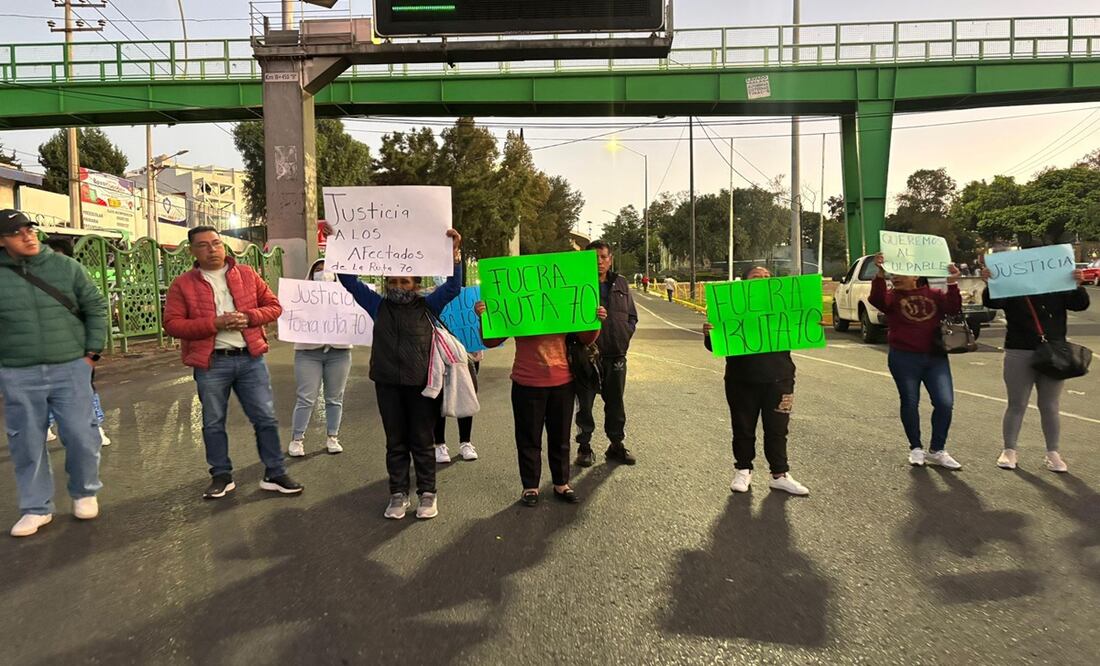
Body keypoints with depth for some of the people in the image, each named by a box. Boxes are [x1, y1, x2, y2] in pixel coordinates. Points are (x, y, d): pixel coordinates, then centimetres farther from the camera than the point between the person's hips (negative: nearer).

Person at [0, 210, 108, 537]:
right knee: (27, 444, 8)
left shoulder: (66, 266, 2)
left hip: (70, 369, 0)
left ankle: (84, 493, 24)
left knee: (81, 436, 1)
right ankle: (36, 507, 22)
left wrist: (92, 351, 0)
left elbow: (96, 307, 6)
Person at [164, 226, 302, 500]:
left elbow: (274, 306, 7)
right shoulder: (182, 285, 1)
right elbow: (172, 323, -6)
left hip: (250, 358, 1)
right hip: (211, 363, -1)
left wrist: (248, 317, -13)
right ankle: (221, 476, 25)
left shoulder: (247, 274, 7)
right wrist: (214, 323, -18)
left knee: (266, 417, 3)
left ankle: (275, 474, 14)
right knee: (213, 423, 9)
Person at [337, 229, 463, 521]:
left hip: (421, 384, -2)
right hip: (388, 384, 2)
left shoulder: (428, 306, 1)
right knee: (395, 442, 11)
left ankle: (427, 493, 19)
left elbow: (453, 287, -10)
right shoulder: (378, 305, 7)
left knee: (422, 441, 8)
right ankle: (398, 494, 21)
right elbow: (349, 280, 6)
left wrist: (454, 252, -23)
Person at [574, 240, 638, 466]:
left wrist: (624, 336, 2)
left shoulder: (621, 284, 10)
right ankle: (584, 446, 20)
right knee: (585, 403, 6)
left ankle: (616, 445, 28)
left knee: (615, 403, 14)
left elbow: (632, 316, 15)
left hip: (616, 355, 4)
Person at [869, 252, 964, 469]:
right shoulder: (892, 297, 1)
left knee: (945, 402, -5)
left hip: (936, 358, 2)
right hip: (904, 358, -2)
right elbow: (876, 298, -20)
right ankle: (916, 448, 22)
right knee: (910, 403, 5)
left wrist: (952, 284, -16)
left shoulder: (934, 295, 9)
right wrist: (880, 274, -35)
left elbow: (954, 309, -4)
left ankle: (937, 450, 10)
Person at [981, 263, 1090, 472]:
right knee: (1016, 405, 5)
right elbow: (990, 302, -16)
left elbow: (1080, 304, -3)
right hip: (1019, 354, -2)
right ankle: (1009, 450, 14)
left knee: (1050, 407, 8)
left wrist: (1079, 286, -23)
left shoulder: (1058, 289, 6)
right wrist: (989, 283, -36)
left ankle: (1053, 453, 18)